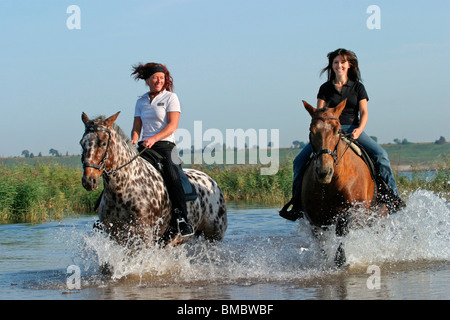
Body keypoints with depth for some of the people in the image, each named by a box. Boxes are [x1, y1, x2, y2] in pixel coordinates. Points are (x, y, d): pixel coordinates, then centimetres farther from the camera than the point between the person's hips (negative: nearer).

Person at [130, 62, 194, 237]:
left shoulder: (171, 98, 4)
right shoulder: (141, 102, 18)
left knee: (171, 175, -29)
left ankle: (181, 220, -33)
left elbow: (173, 125, -7)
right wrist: (134, 140, -11)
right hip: (144, 147, 5)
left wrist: (154, 138, -22)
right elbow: (136, 127, 12)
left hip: (165, 145, -5)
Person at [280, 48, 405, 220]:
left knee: (380, 154, -27)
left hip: (353, 130, -1)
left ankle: (392, 196, -22)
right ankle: (297, 203, -10)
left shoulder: (358, 87, 11)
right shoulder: (325, 88, 12)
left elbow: (364, 113, 3)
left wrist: (359, 130, -17)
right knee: (300, 160, -18)